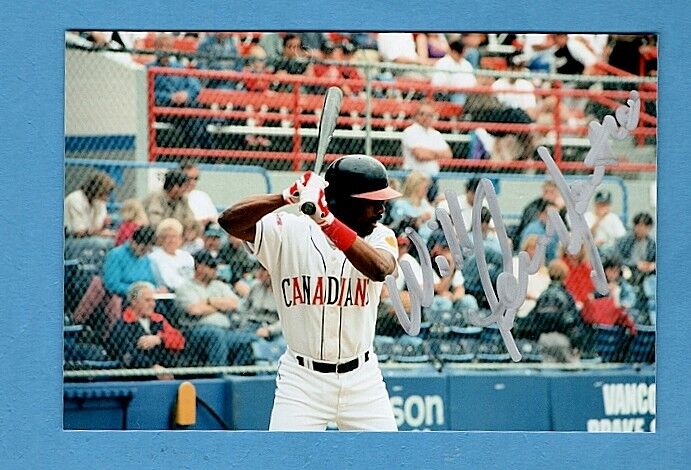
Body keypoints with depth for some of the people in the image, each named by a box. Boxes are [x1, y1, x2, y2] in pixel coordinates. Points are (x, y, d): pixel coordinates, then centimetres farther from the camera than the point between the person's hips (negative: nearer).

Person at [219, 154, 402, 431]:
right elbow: (229, 221, -20)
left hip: (362, 380, 2)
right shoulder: (289, 232, -7)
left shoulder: (379, 237, -1)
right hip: (302, 381, -2)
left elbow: (379, 269, -24)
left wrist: (328, 221, -34)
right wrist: (288, 197, -34)